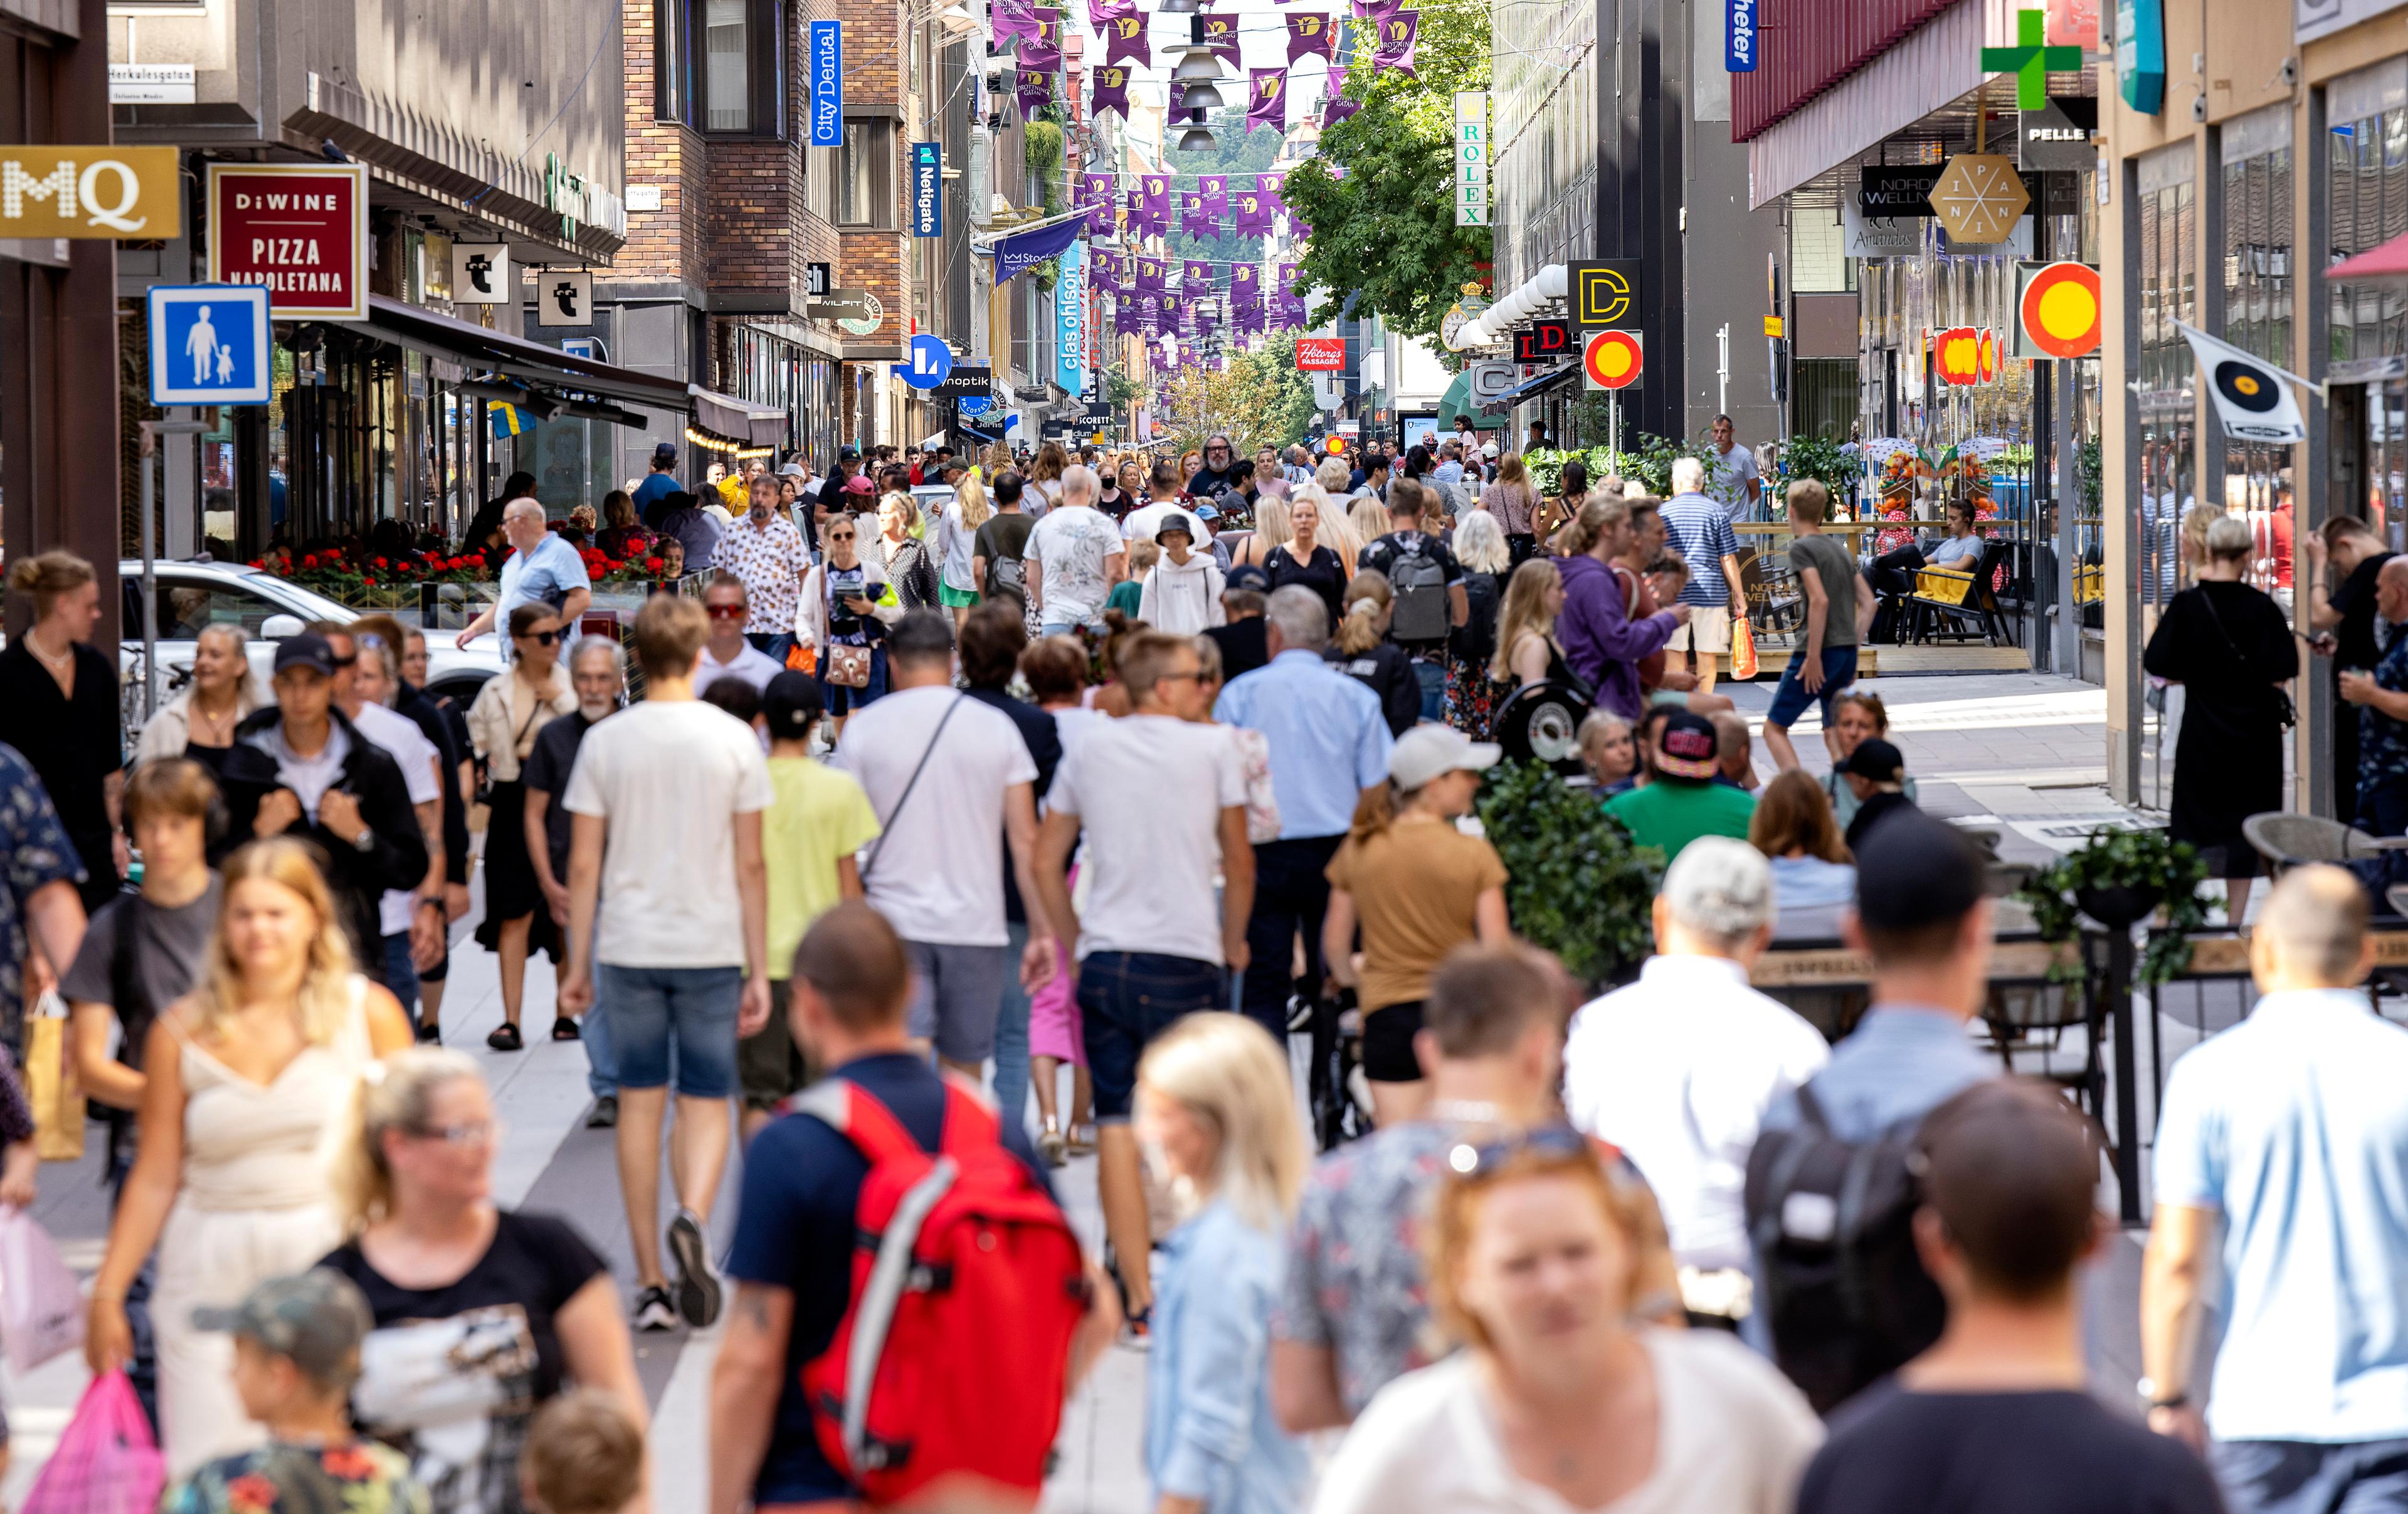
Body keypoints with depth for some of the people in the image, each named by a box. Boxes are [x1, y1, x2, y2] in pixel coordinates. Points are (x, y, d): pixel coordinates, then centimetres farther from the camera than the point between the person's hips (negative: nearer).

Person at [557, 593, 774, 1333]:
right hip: (710, 947, -1)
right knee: (705, 1103, 8)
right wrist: (759, 970, 4)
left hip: (628, 947, 1)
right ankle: (692, 1219, -22)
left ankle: (651, 1284, 8)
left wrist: (578, 964, 9)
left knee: (640, 1105, 8)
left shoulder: (605, 741, 0)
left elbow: (584, 866, 1)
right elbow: (750, 865, -1)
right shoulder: (733, 740, -3)